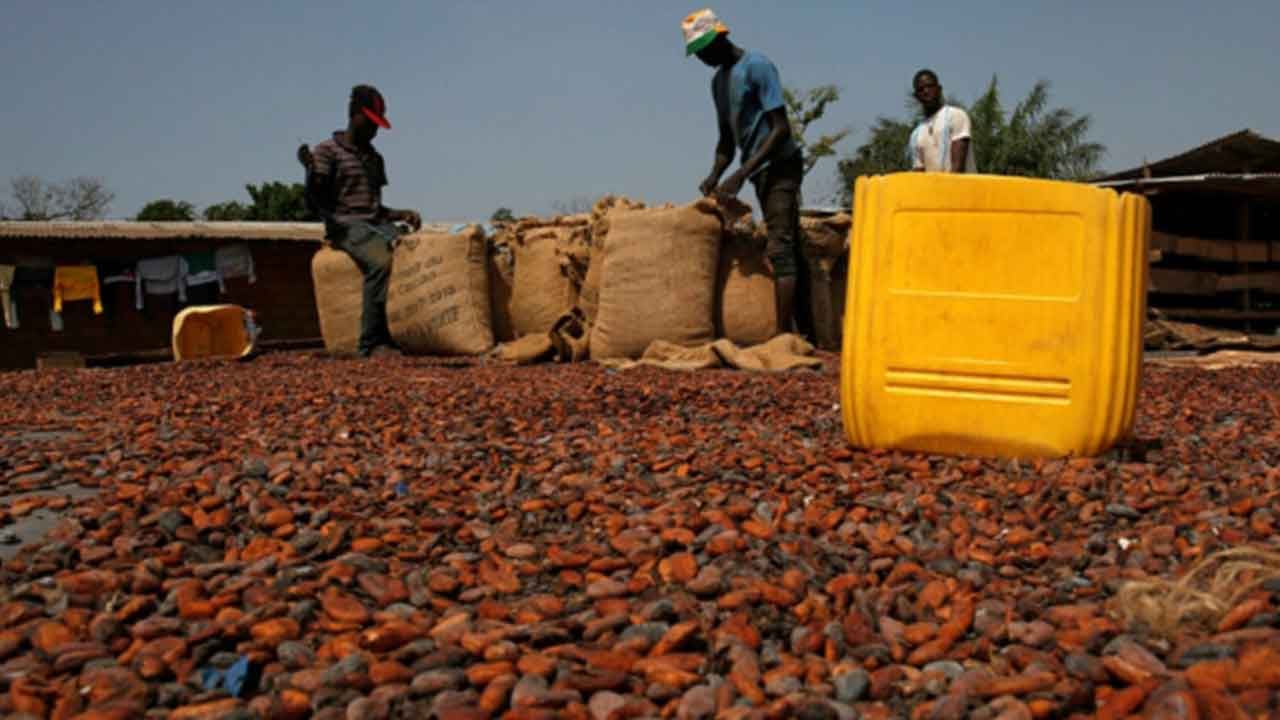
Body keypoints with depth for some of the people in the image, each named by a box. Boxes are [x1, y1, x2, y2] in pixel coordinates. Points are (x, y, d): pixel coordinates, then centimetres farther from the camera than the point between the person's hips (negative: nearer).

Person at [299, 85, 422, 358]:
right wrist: (310, 171, -20)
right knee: (381, 262, -36)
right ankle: (373, 342, -32)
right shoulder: (327, 151, 5)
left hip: (377, 223, 5)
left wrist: (402, 214, 9)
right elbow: (314, 203, -1)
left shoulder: (375, 158, 24)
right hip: (345, 225, -5)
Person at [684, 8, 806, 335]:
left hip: (780, 166, -8)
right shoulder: (718, 81, 14)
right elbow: (727, 140, 18)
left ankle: (784, 333, -17)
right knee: (786, 247, 6)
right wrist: (714, 175, -1)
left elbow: (781, 128, -18)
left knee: (780, 248, -14)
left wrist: (741, 174, -22)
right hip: (761, 171, 8)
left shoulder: (757, 66, -11)